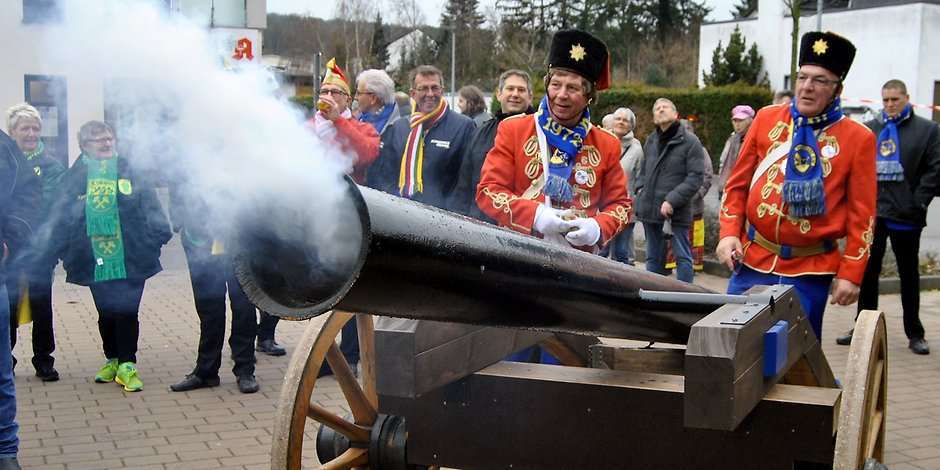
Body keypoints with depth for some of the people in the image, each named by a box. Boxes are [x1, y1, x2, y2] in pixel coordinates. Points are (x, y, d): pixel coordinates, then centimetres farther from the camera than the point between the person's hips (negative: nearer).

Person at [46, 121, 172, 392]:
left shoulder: (130, 171, 1)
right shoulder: (75, 177, 3)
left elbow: (150, 205, -1)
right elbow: (61, 215, 4)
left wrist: (158, 237, -10)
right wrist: (62, 251, -1)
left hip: (130, 260, -1)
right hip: (95, 261, 1)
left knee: (127, 312, -2)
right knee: (106, 313, 12)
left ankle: (127, 364, 8)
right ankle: (112, 359, 29)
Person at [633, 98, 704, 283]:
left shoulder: (690, 142, -5)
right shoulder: (651, 141, 13)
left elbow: (695, 178, -11)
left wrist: (672, 200, -18)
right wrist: (640, 188, 8)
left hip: (676, 212, -6)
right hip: (650, 210, 6)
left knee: (682, 257, -1)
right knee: (653, 257, 15)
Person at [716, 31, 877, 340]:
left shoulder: (859, 139, -3)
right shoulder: (766, 119, 4)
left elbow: (862, 215, -3)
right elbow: (737, 184, 9)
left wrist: (850, 274, -8)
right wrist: (729, 233, -3)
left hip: (810, 272, -2)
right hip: (751, 261, 2)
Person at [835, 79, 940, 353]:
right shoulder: (869, 130, 8)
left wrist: (918, 201, -12)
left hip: (905, 216, -3)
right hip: (872, 212, 3)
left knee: (909, 276, 8)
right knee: (868, 273, 10)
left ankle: (915, 334, 18)